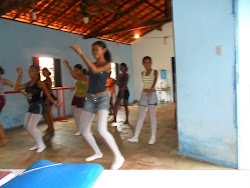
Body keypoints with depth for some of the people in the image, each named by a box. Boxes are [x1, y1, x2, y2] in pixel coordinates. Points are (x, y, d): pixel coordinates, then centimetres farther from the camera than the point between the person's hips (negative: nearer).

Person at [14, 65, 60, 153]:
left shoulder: (39, 83, -10)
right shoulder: (29, 83, 11)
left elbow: (47, 94, -8)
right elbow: (16, 87, 11)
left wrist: (54, 102, -8)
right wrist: (20, 75, 8)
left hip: (38, 105, -8)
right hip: (31, 106, 8)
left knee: (31, 127, -8)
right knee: (26, 126, 12)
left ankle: (41, 145, 12)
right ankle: (38, 143, 27)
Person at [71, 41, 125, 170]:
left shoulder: (108, 64, -5)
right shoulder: (92, 63, 9)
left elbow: (95, 70, -25)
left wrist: (81, 53, -24)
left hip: (102, 98, -6)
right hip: (90, 98, 6)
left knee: (102, 130, -23)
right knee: (85, 131, 9)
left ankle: (119, 157, -6)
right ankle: (98, 153, 31)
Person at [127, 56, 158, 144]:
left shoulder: (155, 72, 0)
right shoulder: (142, 73, 11)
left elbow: (154, 82, -15)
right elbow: (145, 83, 14)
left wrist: (150, 91, -31)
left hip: (152, 94, -3)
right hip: (144, 95, 4)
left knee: (152, 117, -1)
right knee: (140, 117, 1)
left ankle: (153, 137, 11)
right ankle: (135, 137, 4)